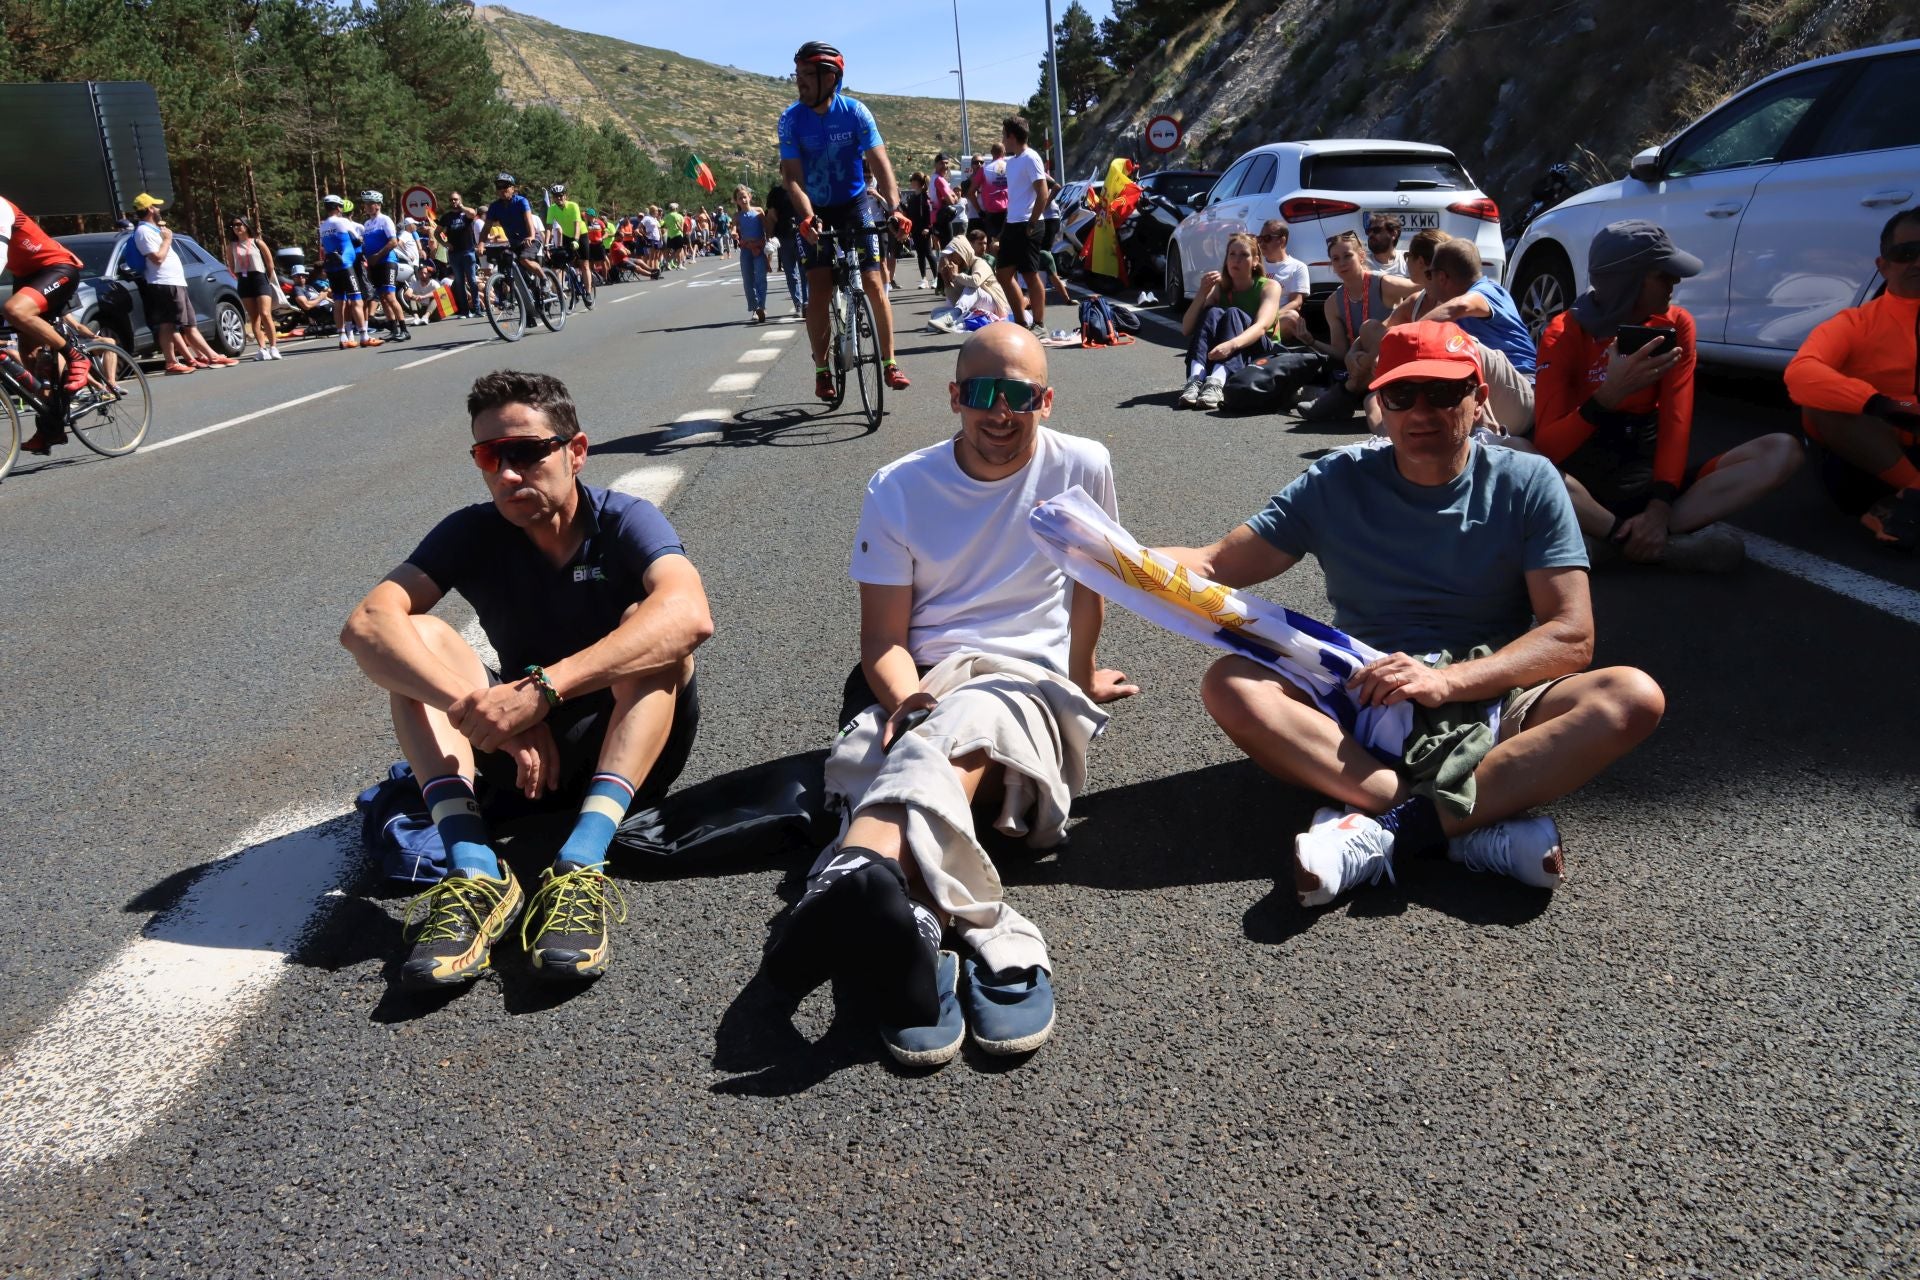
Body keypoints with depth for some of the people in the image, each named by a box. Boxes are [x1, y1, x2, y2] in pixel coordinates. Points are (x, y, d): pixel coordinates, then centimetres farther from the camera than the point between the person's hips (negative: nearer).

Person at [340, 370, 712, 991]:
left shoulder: (627, 520, -13)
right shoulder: (472, 533, -5)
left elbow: (689, 615, -36)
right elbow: (365, 623, -22)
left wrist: (542, 688, -45)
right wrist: (482, 709, -38)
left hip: (634, 747, -3)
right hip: (527, 754, 3)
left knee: (649, 627, -28)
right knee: (412, 637, -16)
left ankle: (581, 865, -41)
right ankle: (476, 872, -34)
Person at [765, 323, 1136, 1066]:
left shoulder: (1082, 468, 5)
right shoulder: (899, 488, 7)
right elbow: (883, 637, 3)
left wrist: (1080, 682, 31)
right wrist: (904, 698, -18)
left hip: (1027, 679, -2)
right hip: (919, 679, 3)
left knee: (964, 725, -40)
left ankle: (856, 877, -70)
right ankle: (995, 945, -60)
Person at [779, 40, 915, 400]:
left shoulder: (855, 112, -13)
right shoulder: (791, 119, -12)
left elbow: (879, 163, -19)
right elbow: (791, 176, -17)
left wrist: (893, 208, -34)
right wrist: (807, 217, -34)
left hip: (855, 203, 0)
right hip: (815, 211, 1)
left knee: (873, 283, -10)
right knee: (818, 290, -8)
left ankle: (889, 362, 1)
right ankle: (822, 368, 4)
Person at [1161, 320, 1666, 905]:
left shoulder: (1527, 483, 1)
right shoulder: (1335, 483, 4)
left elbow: (1572, 636, -7)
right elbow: (1215, 566, -2)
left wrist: (1447, 680, -23)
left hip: (1493, 706, 0)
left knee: (1635, 694, -28)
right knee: (1229, 684, -27)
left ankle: (1388, 832, -31)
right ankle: (1478, 828, -32)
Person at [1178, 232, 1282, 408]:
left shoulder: (1269, 286, -2)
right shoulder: (1219, 288, 6)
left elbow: (1262, 326, -22)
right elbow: (1186, 330, -4)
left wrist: (1232, 344, -42)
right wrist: (1202, 293, -19)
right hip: (1218, 358, 2)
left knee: (1233, 314, -27)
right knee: (1212, 313, -23)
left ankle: (1216, 384, -53)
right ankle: (1195, 379, -47)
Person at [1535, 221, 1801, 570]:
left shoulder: (1676, 324, 3)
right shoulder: (1564, 334, -8)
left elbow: (1676, 421, -7)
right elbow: (1546, 447, -18)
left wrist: (1660, 506, -23)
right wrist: (1609, 394, -33)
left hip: (1650, 478, 5)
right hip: (1586, 483, -4)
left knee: (1783, 451, -18)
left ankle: (1613, 541, -29)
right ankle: (1670, 546, -27)